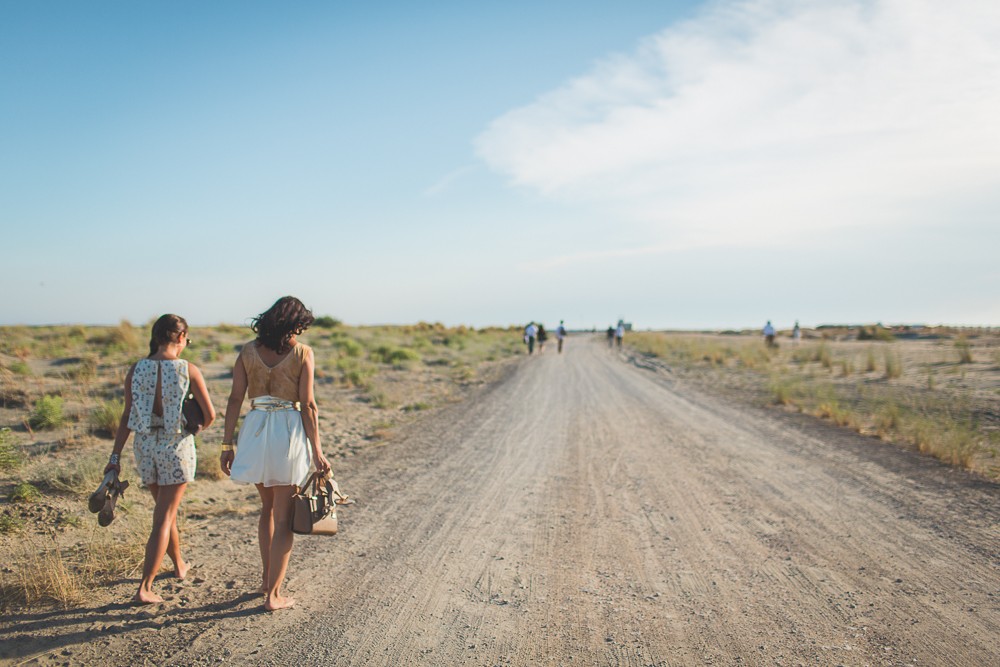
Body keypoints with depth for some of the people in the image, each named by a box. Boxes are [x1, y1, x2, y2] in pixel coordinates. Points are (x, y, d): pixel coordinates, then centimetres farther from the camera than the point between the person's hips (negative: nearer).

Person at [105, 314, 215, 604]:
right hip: (176, 445, -4)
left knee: (165, 509, 23)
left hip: (145, 445, 4)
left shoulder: (136, 369, -3)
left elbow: (127, 417, -2)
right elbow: (210, 414, -8)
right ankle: (144, 588, 0)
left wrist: (116, 456, 4)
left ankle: (179, 565, 43)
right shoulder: (188, 370, -12)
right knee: (164, 518, 3)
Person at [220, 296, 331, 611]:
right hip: (290, 432, -4)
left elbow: (235, 399, 1)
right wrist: (316, 451, -4)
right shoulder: (302, 352, -5)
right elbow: (307, 405, -8)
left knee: (267, 506, 24)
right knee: (283, 518, 6)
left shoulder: (248, 351, 4)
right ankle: (273, 594, 10)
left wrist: (227, 444, 6)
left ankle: (267, 579, 34)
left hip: (255, 430, 4)